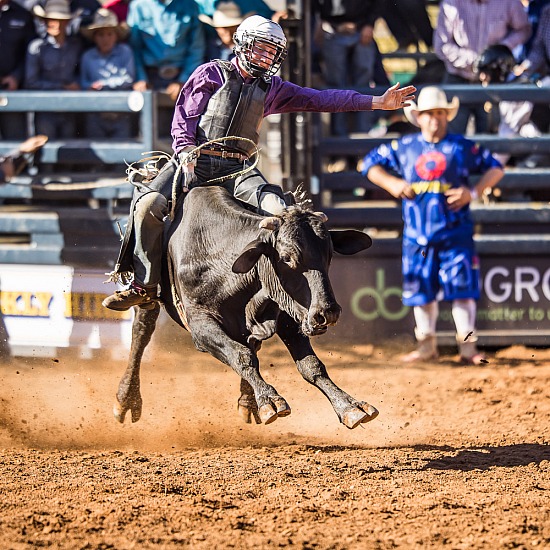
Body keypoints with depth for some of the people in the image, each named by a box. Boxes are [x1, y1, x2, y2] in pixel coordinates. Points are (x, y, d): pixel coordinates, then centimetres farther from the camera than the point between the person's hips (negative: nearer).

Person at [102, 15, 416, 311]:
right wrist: (186, 153, -14)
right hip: (196, 159, -2)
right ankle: (145, 285, -14)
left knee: (276, 209, -26)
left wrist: (378, 102, 8)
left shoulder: (272, 88, 18)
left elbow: (319, 99, 14)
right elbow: (184, 117, 5)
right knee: (149, 204, -24)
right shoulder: (212, 74, 8)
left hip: (238, 168, 2)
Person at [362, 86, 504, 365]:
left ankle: (467, 345, -2)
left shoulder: (462, 147, 2)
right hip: (418, 234, 2)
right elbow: (370, 164, 16)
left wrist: (474, 192, -7)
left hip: (455, 234, -2)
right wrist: (392, 184, -1)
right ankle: (426, 345, 20)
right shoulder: (404, 148, 7)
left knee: (462, 289, -7)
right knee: (421, 290, 7)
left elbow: (495, 168, 7)